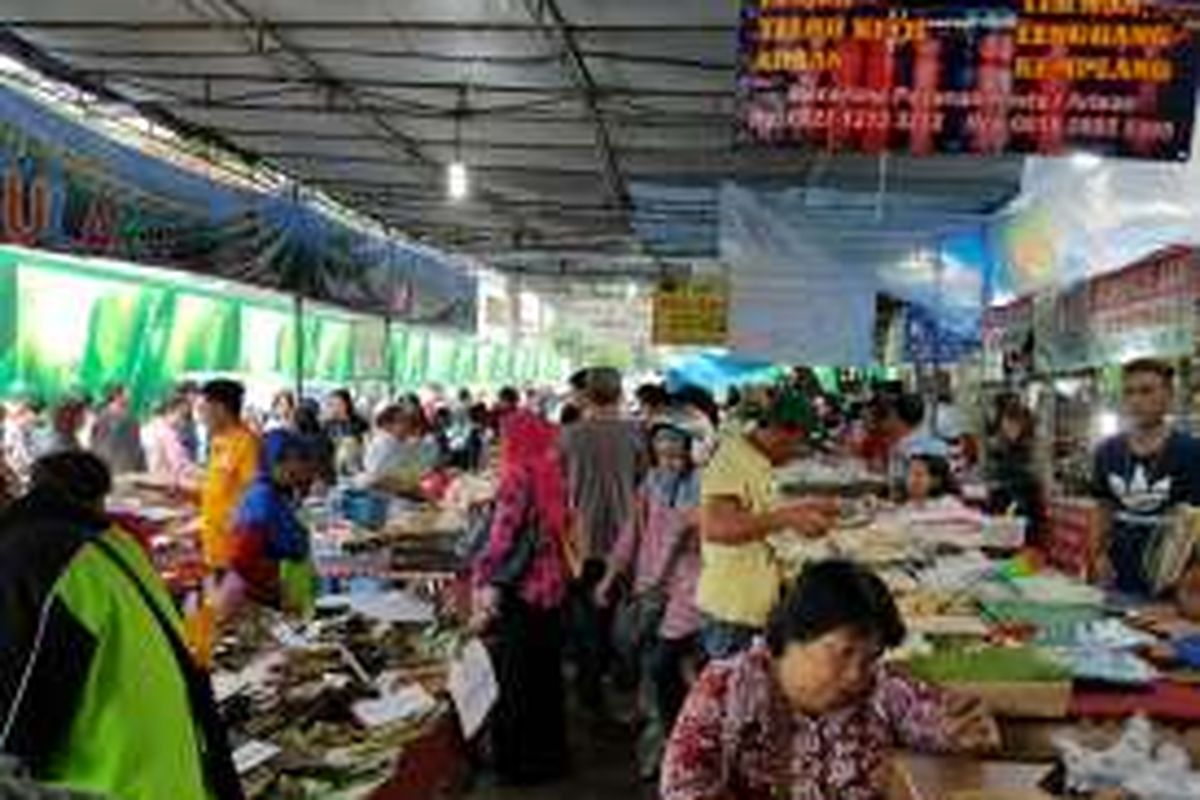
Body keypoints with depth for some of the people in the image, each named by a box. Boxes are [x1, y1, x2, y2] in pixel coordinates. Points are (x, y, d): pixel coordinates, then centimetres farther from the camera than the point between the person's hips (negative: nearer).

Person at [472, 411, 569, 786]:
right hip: (551, 590, 7)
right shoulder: (551, 475, 4)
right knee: (546, 675, 17)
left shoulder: (518, 478, -15)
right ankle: (550, 755, 29)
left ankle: (519, 763, 17)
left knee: (513, 681, 6)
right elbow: (558, 535, 6)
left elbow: (502, 540, -17)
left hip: (519, 593, -7)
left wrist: (485, 587, -13)